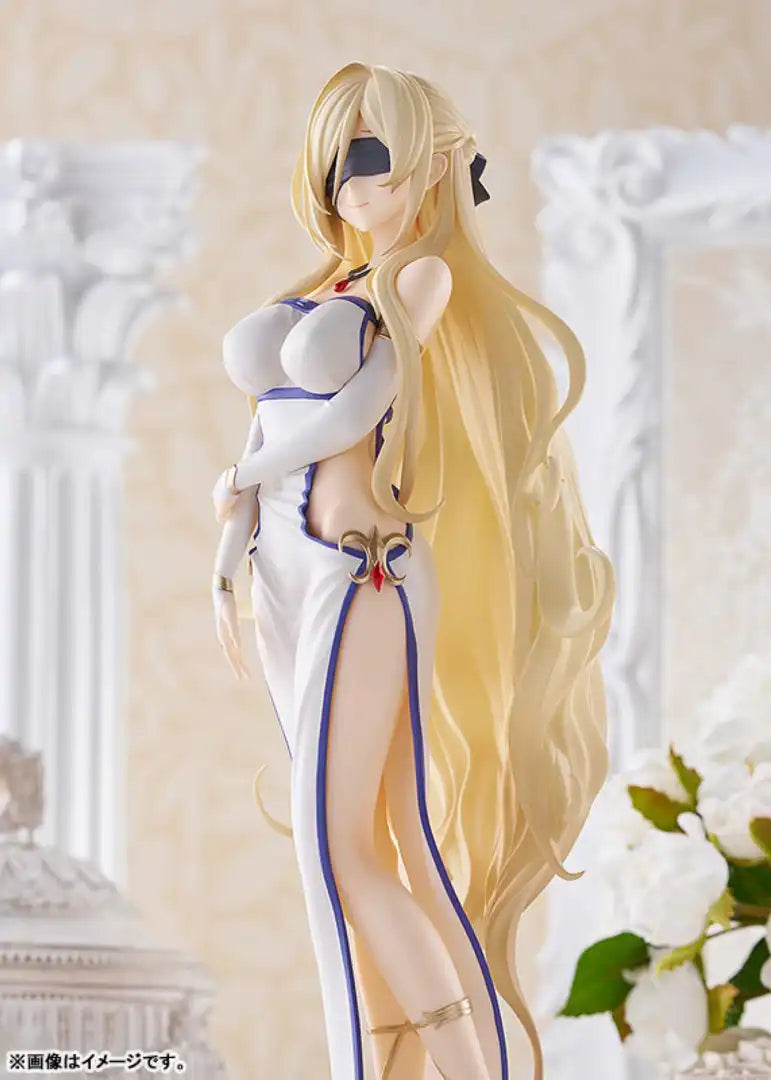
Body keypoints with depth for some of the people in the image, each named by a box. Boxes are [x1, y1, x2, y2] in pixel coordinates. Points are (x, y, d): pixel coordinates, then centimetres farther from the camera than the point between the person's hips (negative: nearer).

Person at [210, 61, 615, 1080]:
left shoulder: (423, 278, -6)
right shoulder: (317, 290, 16)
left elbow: (359, 407, -13)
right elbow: (271, 420, 17)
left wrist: (246, 477, 0)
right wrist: (226, 563, 10)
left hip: (366, 574, -8)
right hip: (287, 575, 8)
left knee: (335, 845, -11)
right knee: (364, 842, 4)